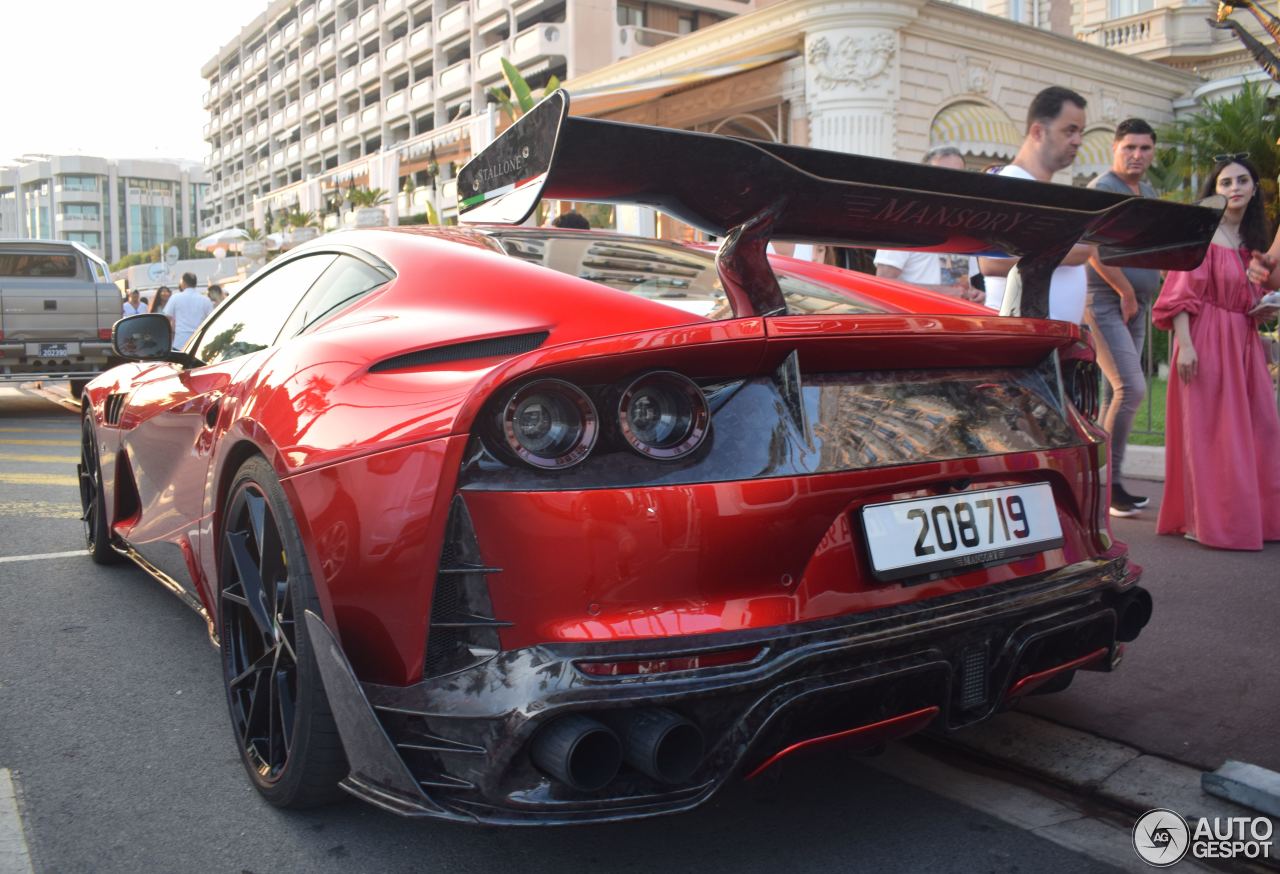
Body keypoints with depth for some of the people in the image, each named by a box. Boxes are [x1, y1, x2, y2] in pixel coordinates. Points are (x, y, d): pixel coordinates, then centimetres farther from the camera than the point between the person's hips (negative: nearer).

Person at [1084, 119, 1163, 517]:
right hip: (1103, 303, -8)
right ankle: (1108, 482, -7)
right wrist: (1127, 292, -11)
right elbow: (1096, 250, -19)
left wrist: (1143, 297, 10)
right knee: (1132, 388, -16)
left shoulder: (1148, 193, 18)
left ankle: (1105, 482, 14)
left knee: (1116, 393, 8)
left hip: (1134, 307, 8)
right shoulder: (1102, 190, -8)